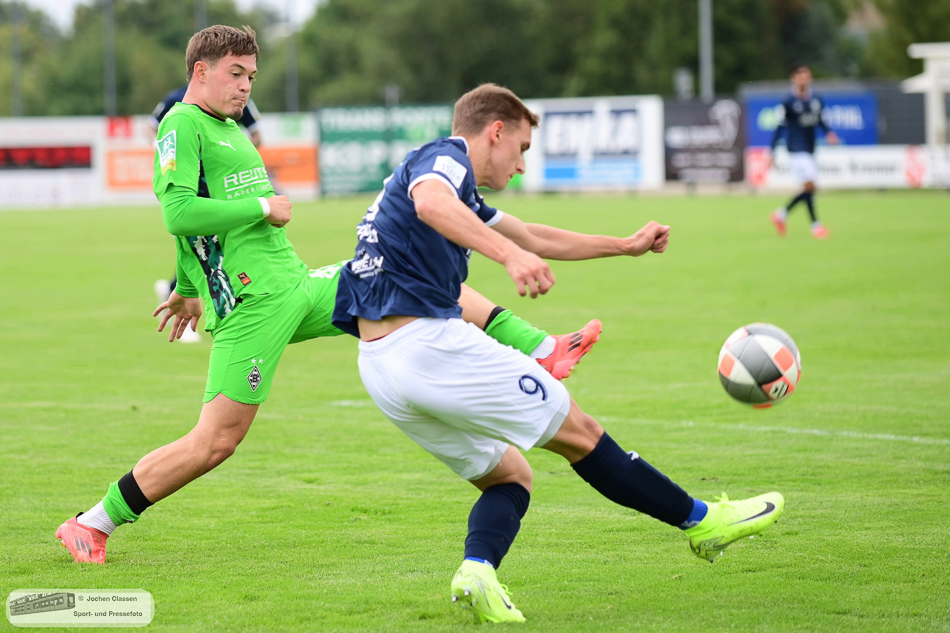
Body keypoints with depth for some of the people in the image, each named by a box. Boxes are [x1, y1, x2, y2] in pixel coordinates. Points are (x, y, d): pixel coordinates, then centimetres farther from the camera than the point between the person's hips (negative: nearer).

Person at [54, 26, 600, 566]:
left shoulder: (230, 129, 21)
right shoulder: (181, 126, -8)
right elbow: (179, 213, -22)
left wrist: (187, 289, 40)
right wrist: (262, 208, -12)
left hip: (299, 286, 9)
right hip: (252, 307, -9)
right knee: (215, 443, -13)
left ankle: (541, 351, 11)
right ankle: (92, 525, -4)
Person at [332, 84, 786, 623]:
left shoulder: (457, 187, 26)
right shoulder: (445, 157, -4)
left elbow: (535, 238, 37)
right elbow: (429, 202, -31)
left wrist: (626, 246, 45)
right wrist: (509, 254, -43)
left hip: (380, 367, 10)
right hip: (430, 341, -10)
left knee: (509, 476, 16)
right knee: (578, 432, 2)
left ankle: (477, 570, -10)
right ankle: (702, 520, 11)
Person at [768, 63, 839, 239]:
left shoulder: (816, 100, 7)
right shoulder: (789, 102, -8)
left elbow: (820, 121, 18)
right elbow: (780, 128, -5)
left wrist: (829, 133, -2)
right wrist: (773, 153, -6)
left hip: (810, 150, 7)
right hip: (796, 150, -7)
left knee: (808, 189, 9)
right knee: (809, 185, -16)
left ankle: (781, 214, 27)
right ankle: (816, 225, -10)